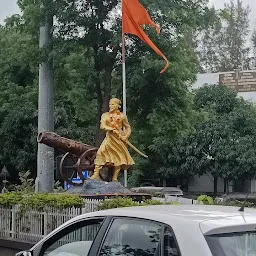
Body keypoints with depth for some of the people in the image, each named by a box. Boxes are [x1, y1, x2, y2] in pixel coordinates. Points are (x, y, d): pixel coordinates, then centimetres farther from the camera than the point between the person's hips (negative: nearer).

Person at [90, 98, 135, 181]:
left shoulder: (122, 116, 6)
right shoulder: (105, 115, 6)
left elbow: (128, 127, 12)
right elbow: (103, 126, -8)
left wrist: (126, 136, -6)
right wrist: (112, 129, -21)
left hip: (119, 138, 1)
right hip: (109, 137, -1)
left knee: (120, 157, 0)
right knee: (101, 151, -21)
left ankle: (115, 178, 11)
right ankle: (96, 174, -19)